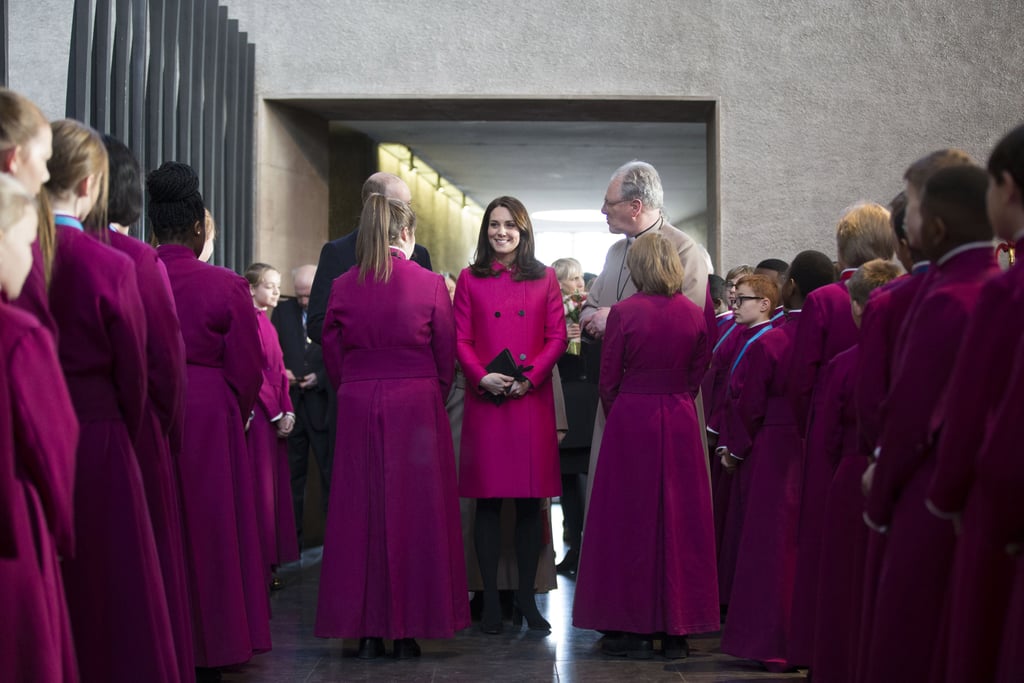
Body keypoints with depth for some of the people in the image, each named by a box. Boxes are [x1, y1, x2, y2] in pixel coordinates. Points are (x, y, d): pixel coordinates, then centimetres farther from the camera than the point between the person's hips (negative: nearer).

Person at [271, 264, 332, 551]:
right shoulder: (282, 311, 8)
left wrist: (320, 378, -17)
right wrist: (280, 371, -8)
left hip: (323, 405, -4)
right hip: (290, 403, 4)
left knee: (330, 473, 3)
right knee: (292, 474, 10)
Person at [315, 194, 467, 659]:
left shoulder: (343, 287, 1)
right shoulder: (429, 284, -4)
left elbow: (332, 352, 6)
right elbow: (446, 353, 1)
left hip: (358, 408, 2)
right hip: (417, 407, -2)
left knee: (361, 512, 7)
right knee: (414, 512, 4)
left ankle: (366, 630, 9)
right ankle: (407, 630, 6)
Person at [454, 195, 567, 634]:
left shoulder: (544, 279, 10)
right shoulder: (470, 279, 9)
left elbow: (557, 337, 5)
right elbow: (461, 340, 4)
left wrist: (529, 377, -10)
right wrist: (482, 376, -13)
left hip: (532, 400, 1)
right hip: (485, 400, -1)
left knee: (529, 502, 2)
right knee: (488, 501, 0)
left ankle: (526, 598, 10)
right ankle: (490, 601, 5)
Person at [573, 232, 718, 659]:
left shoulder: (624, 313, -10)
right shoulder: (694, 315, 1)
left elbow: (609, 380, -5)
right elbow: (697, 375, 7)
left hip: (631, 420, -3)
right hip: (680, 423, 3)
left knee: (631, 519, 5)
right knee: (678, 519, 8)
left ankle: (634, 628, 7)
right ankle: (676, 629, 12)